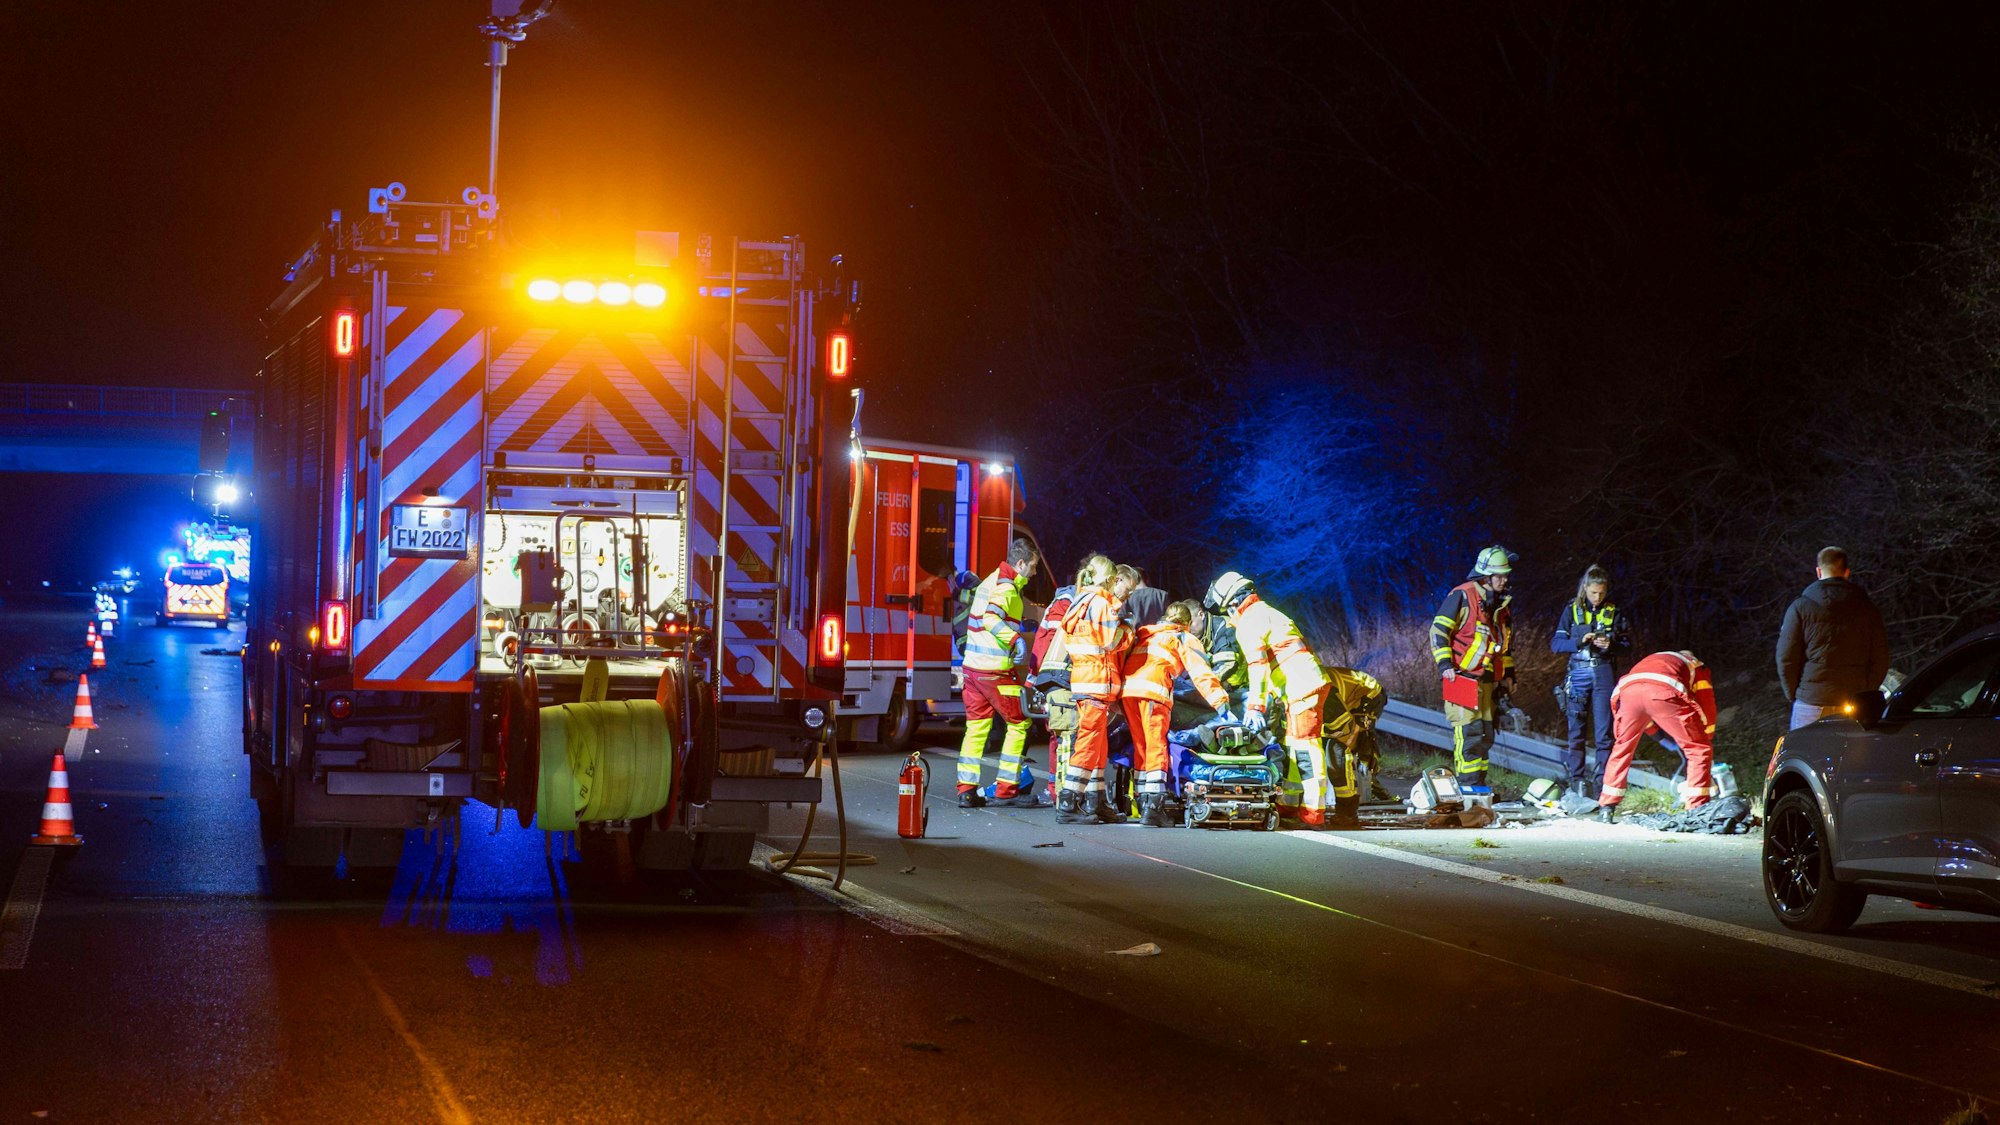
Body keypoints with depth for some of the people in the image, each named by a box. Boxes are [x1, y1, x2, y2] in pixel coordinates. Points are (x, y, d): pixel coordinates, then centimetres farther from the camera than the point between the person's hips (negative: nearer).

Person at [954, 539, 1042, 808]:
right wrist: (1017, 639, -36)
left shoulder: (990, 581, 18)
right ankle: (1005, 789, 1)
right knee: (1019, 723, 2)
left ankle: (966, 790, 7)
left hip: (973, 665, 9)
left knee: (976, 728, 10)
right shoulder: (1006, 587, -12)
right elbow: (991, 618, -29)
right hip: (996, 670, -9)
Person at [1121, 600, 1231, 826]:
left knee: (1140, 746, 13)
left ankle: (1144, 805, 13)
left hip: (1127, 688, 6)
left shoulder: (1146, 635, 37)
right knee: (1157, 747, -7)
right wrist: (1220, 699, 1)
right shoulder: (1185, 639, 19)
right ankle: (1153, 809, -16)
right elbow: (1201, 673, 7)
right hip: (1153, 689, -6)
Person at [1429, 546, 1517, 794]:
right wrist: (1445, 664, -16)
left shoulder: (1501, 603, 16)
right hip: (1463, 677, -8)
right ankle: (1467, 782, -9)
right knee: (1468, 730, -12)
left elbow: (1506, 642, 27)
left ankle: (1478, 781, 14)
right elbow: (1438, 630, -9)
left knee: (1485, 732, 8)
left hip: (1488, 680, 8)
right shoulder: (1462, 596, -9)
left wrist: (1508, 673, 23)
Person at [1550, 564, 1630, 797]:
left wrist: (1611, 645, -14)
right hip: (1579, 672, 0)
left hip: (1605, 673, 0)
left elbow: (1627, 646, 7)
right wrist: (1580, 641, -16)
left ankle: (1602, 779, 3)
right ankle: (1576, 779, 7)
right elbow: (1556, 643, 0)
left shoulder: (1614, 612, 6)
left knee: (1604, 731, -2)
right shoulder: (1571, 610, 4)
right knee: (1577, 729, 0)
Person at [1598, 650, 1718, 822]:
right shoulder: (1699, 668, 34)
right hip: (1663, 691, -4)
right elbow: (1707, 712, 29)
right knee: (1699, 751, 10)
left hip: (1628, 690, 4)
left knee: (1622, 749, 24)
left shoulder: (1653, 660, 44)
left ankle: (1606, 809, 23)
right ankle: (1697, 811, 5)